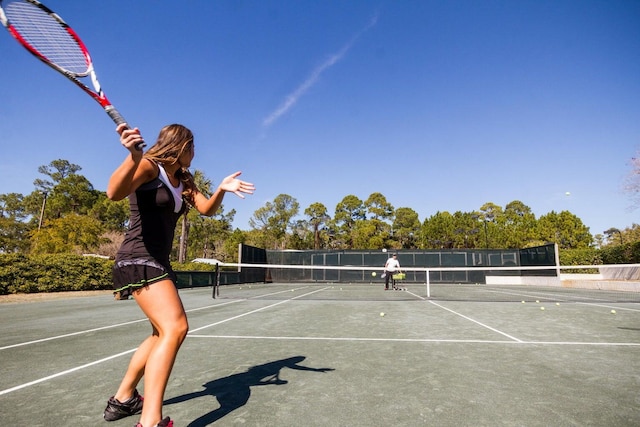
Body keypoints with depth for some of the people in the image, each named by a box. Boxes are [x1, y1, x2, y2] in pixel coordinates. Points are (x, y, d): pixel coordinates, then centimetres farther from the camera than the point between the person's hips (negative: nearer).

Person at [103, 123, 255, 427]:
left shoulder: (183, 181, 13)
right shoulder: (149, 166, -10)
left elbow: (207, 209, 6)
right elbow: (114, 193, -27)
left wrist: (222, 189, -12)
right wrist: (133, 155, -44)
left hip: (159, 262, 10)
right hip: (139, 259, -10)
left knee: (163, 333, 19)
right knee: (175, 328, -24)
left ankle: (122, 399, 33)